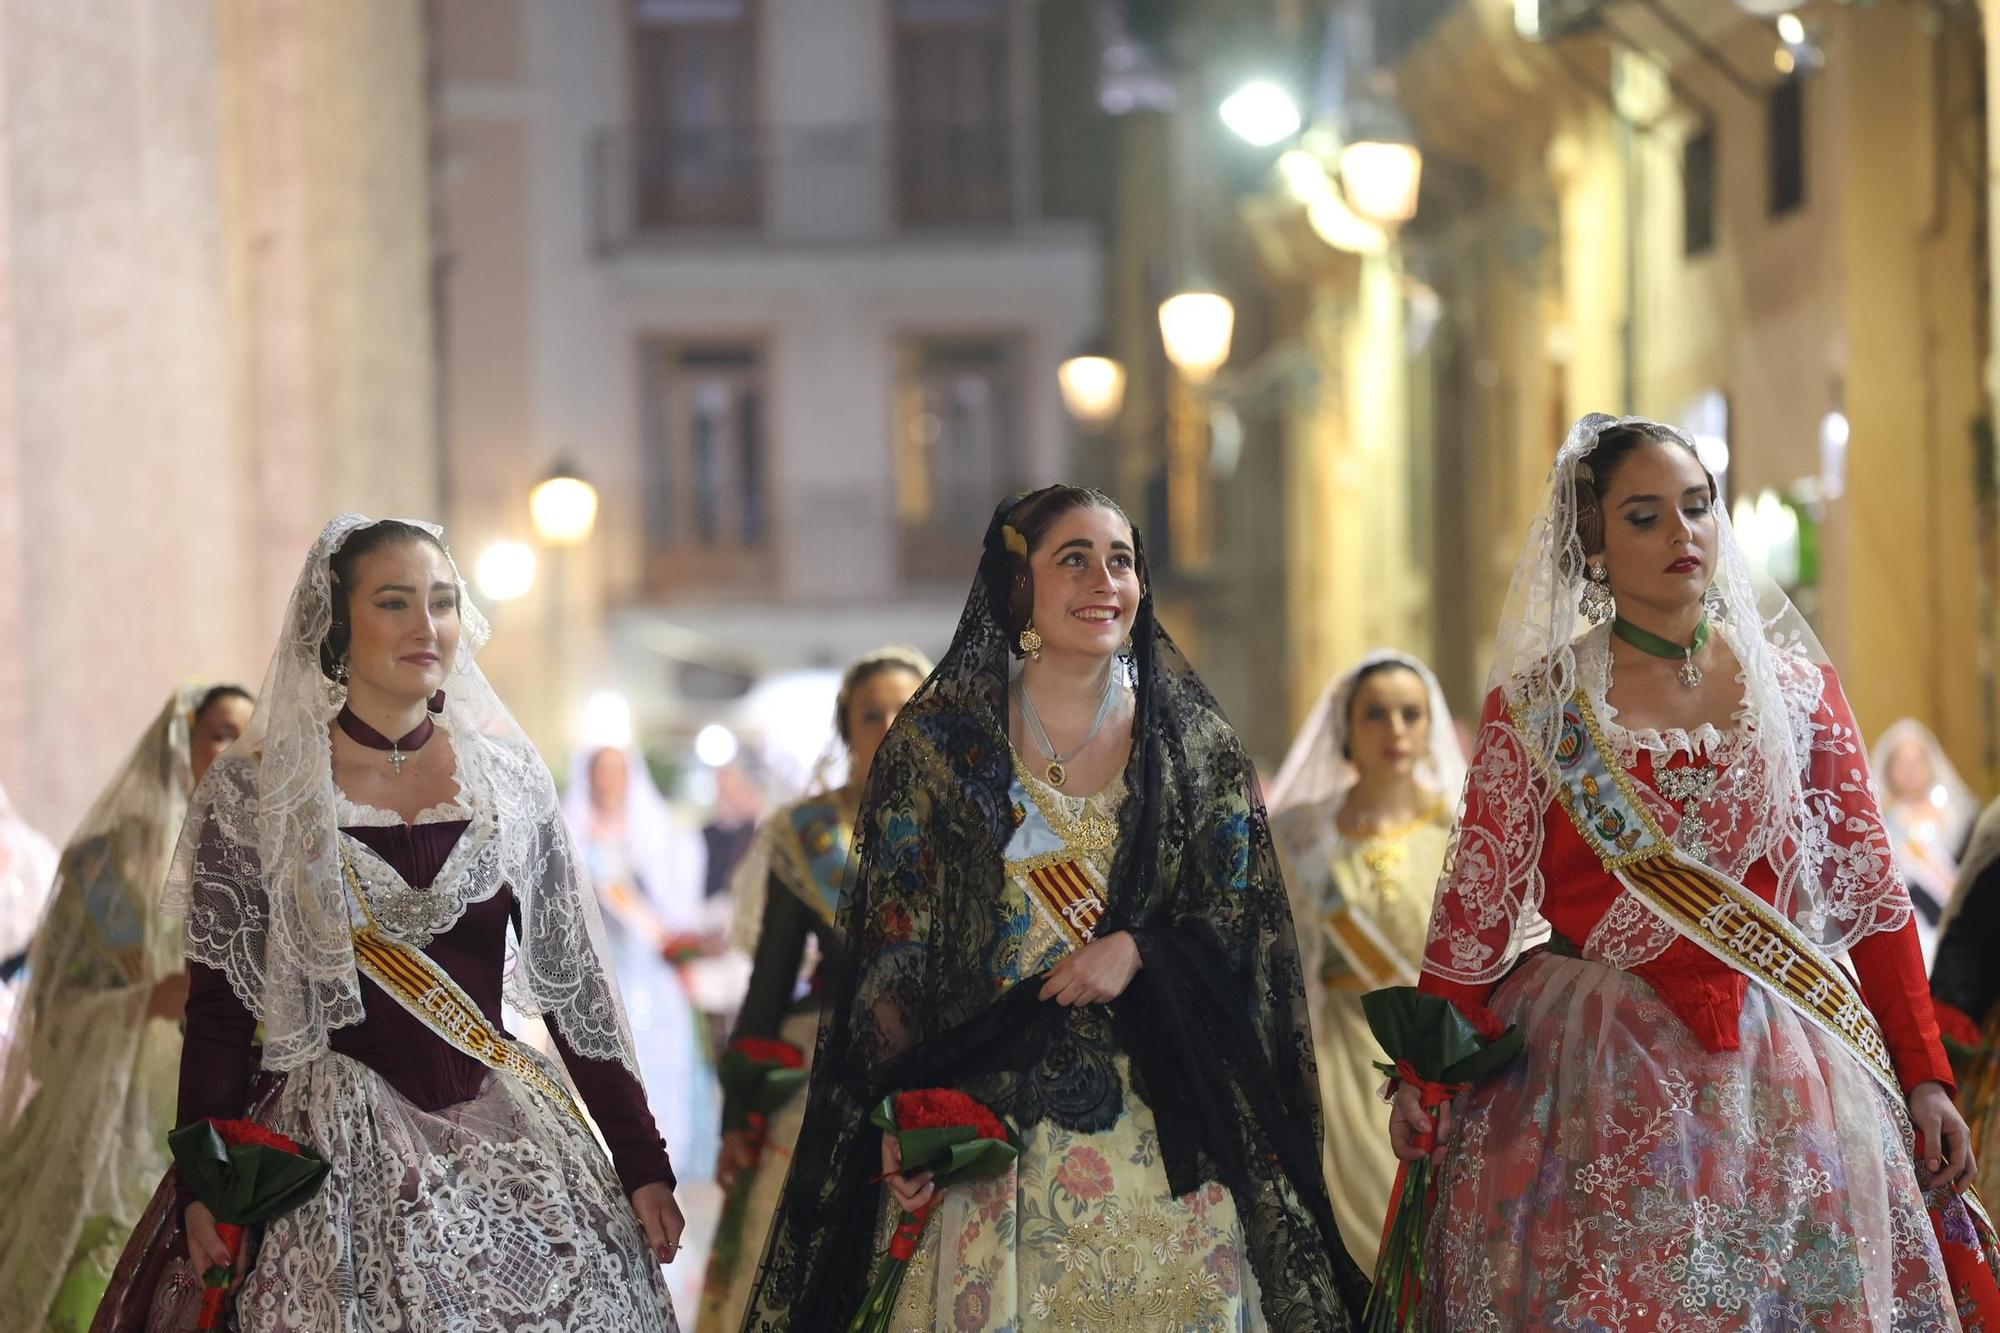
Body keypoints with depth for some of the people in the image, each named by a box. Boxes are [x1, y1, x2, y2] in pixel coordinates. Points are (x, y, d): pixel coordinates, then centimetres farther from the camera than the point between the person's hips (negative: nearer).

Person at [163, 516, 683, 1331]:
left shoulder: (507, 775, 6)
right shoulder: (255, 791, -1)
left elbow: (574, 978, 7)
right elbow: (219, 1009, -1)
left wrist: (642, 1163, 4)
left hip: (509, 1135, 3)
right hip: (343, 1147, -3)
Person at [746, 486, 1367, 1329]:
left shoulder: (1194, 747, 7)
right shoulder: (937, 744, 3)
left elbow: (1246, 920, 7)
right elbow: (890, 945, 1)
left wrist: (1138, 948, -12)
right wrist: (901, 1113, -8)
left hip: (1158, 1124, 1)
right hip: (984, 1110, -1)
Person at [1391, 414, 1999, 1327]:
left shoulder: (1796, 690, 5)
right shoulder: (1535, 705, 1)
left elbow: (1872, 893, 5)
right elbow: (1476, 904, 2)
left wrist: (1924, 1079, 1)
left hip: (1782, 1080, 2)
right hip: (1596, 1077, -1)